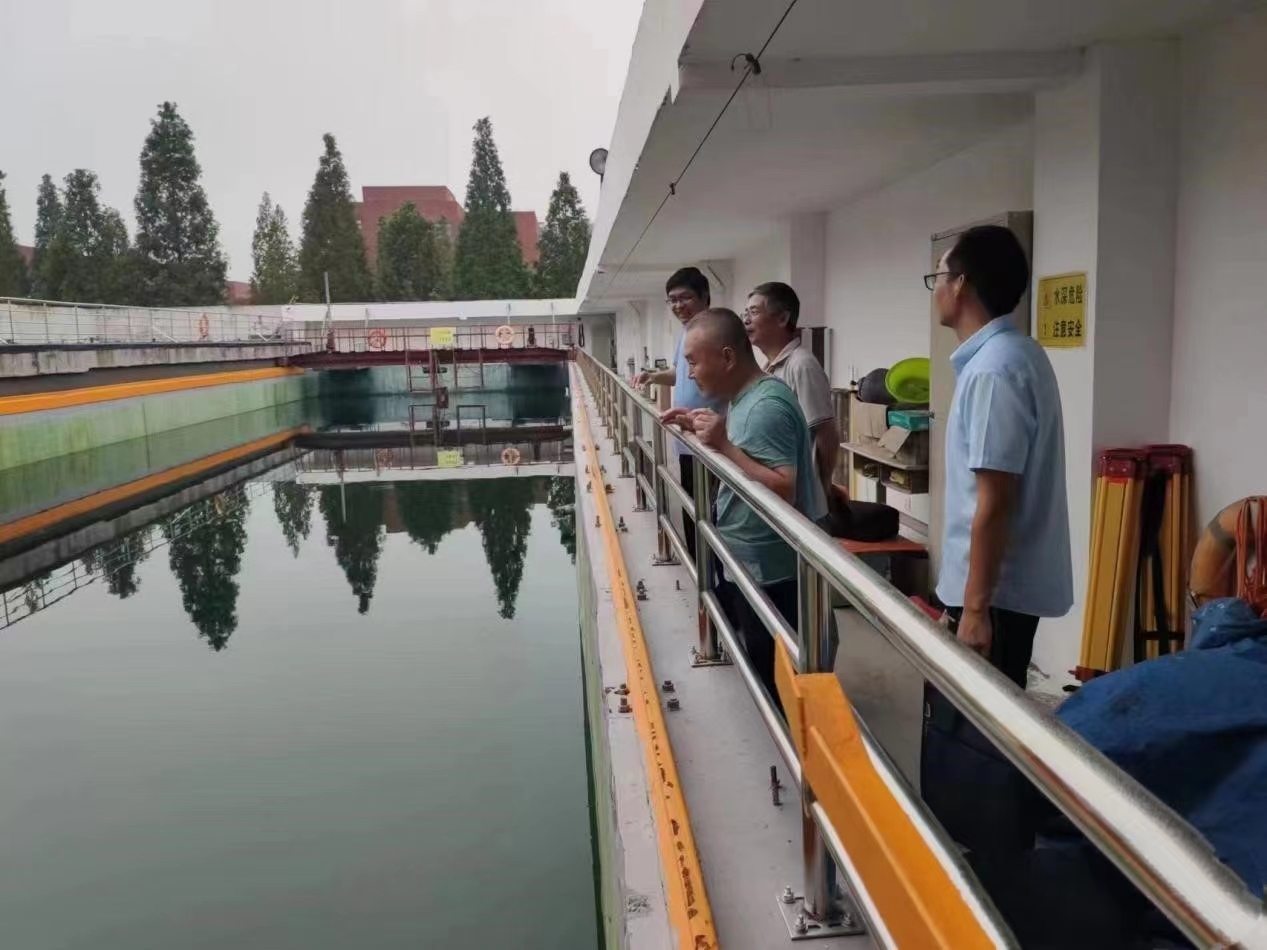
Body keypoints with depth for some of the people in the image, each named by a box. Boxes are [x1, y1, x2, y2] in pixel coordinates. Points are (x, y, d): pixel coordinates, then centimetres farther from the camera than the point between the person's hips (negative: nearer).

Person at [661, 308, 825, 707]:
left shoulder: (767, 406, -23)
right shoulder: (744, 397, 8)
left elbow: (783, 490, -30)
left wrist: (724, 445, -30)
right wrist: (702, 431, 8)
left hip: (766, 572, -10)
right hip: (744, 562, 10)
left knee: (772, 679, 4)